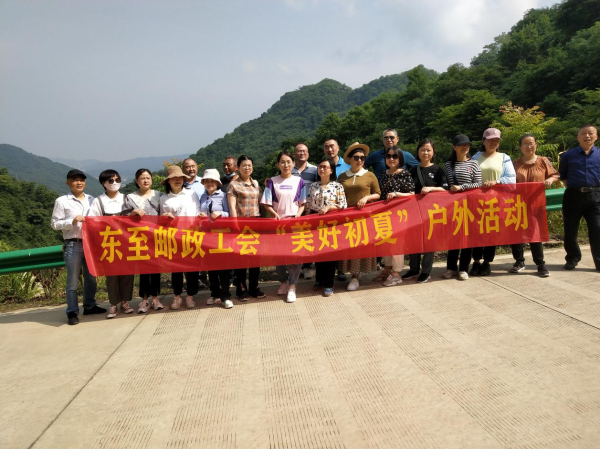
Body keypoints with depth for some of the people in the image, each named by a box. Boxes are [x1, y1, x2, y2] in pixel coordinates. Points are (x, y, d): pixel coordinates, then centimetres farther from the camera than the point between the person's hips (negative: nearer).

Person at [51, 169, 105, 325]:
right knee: (73, 280, 1)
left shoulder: (91, 199, 10)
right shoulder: (62, 201, -2)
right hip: (73, 245, -4)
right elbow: (54, 224, -3)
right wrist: (72, 222, -16)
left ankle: (89, 306, 28)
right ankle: (72, 312, 10)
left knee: (91, 277, 14)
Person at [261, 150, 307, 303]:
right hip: (278, 221, 1)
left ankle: (292, 287, -1)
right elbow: (267, 204, 1)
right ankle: (283, 282, 25)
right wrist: (275, 214, -14)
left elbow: (302, 203, 5)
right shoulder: (272, 181, 1)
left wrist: (298, 215, -11)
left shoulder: (299, 181, 3)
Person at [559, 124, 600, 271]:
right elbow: (562, 175, 15)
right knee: (570, 230, 7)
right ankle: (572, 259, 23)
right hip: (573, 196, 0)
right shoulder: (568, 155, 3)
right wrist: (572, 186, 5)